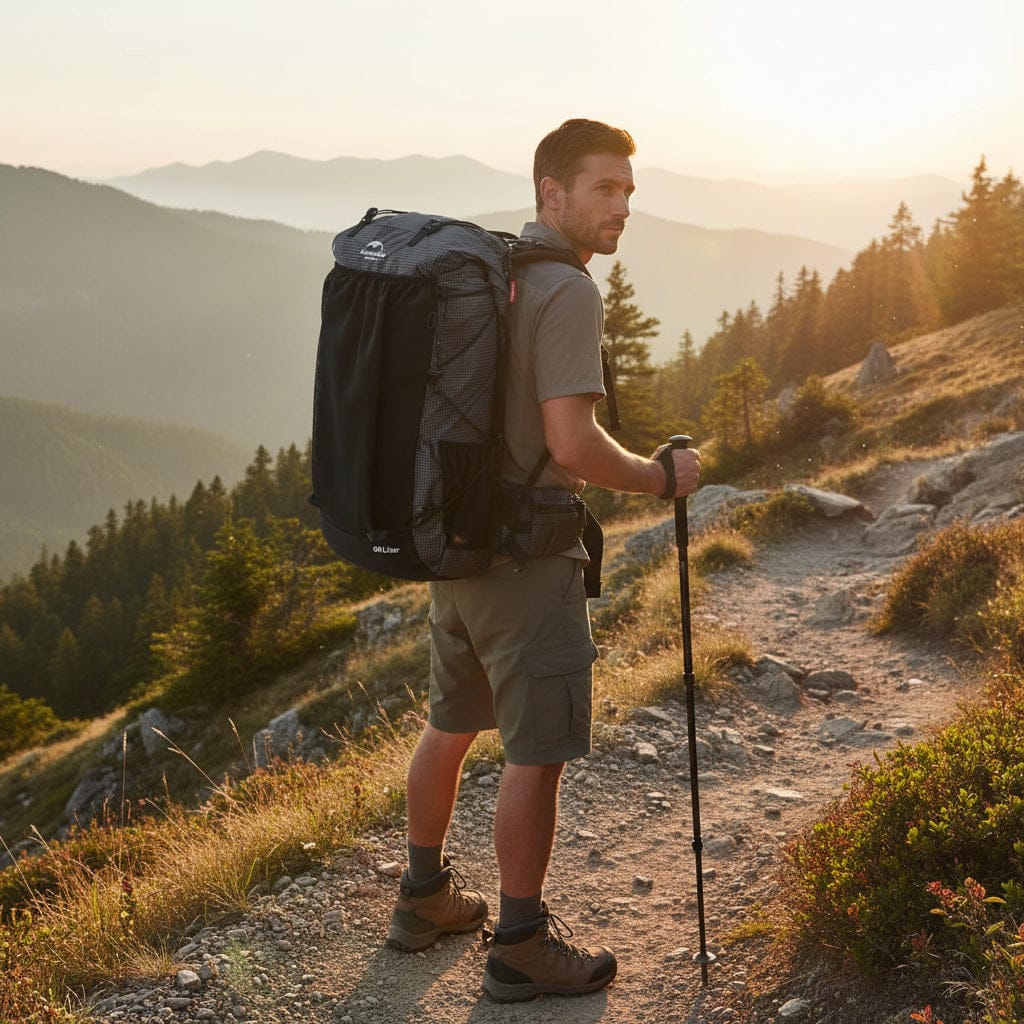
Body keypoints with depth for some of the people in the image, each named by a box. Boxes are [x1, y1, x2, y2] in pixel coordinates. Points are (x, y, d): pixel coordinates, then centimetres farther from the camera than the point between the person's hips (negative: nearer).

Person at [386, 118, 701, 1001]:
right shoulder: (568, 292, -17)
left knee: (453, 724, 21)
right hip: (525, 555, -9)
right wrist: (659, 478, -10)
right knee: (538, 752, 2)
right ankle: (522, 944, 14)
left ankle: (425, 896, 36)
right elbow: (572, 442, -25)